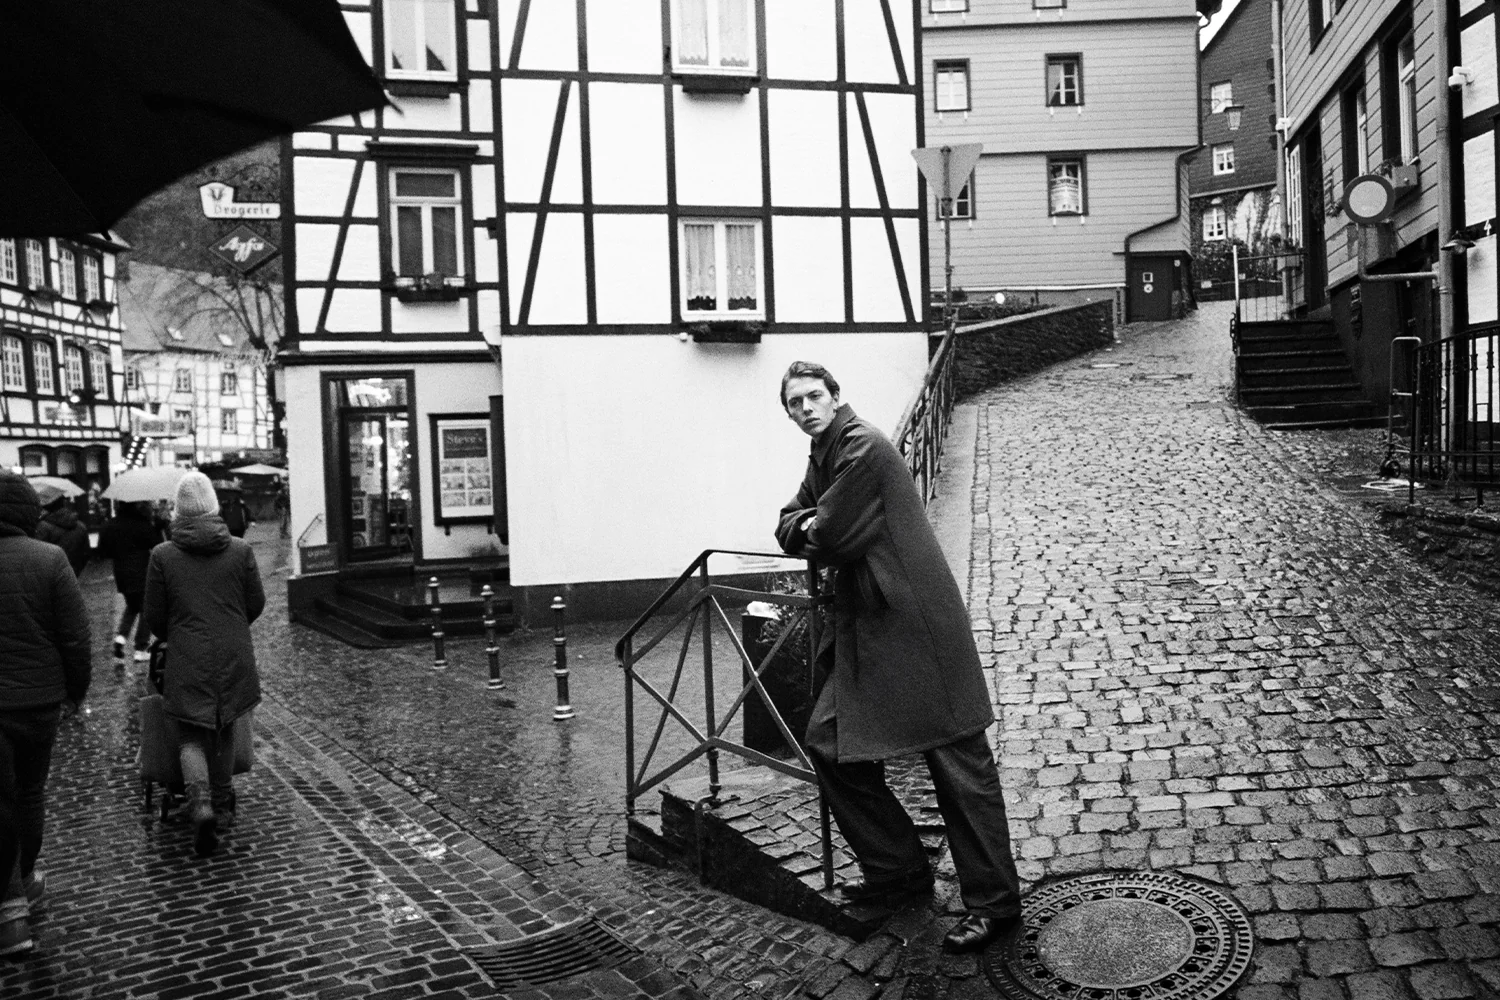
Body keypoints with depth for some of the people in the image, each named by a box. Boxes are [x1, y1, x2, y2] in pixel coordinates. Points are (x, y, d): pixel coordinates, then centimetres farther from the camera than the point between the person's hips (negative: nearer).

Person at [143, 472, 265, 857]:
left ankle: (202, 803, -13)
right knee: (224, 730, 19)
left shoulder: (162, 555, -7)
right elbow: (256, 604, 3)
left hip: (187, 664, -2)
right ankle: (222, 804, 28)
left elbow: (154, 617, -1)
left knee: (191, 736, 8)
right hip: (234, 659, 2)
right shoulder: (241, 550, -5)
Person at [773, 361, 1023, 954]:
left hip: (914, 625, -10)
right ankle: (897, 871, 23)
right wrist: (811, 524, -3)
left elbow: (828, 539, -17)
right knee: (830, 744, 8)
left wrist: (812, 533, 6)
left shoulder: (864, 448, -14)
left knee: (958, 760, -3)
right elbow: (787, 529, 19)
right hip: (866, 628, 10)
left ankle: (994, 904, 6)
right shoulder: (822, 457, 16)